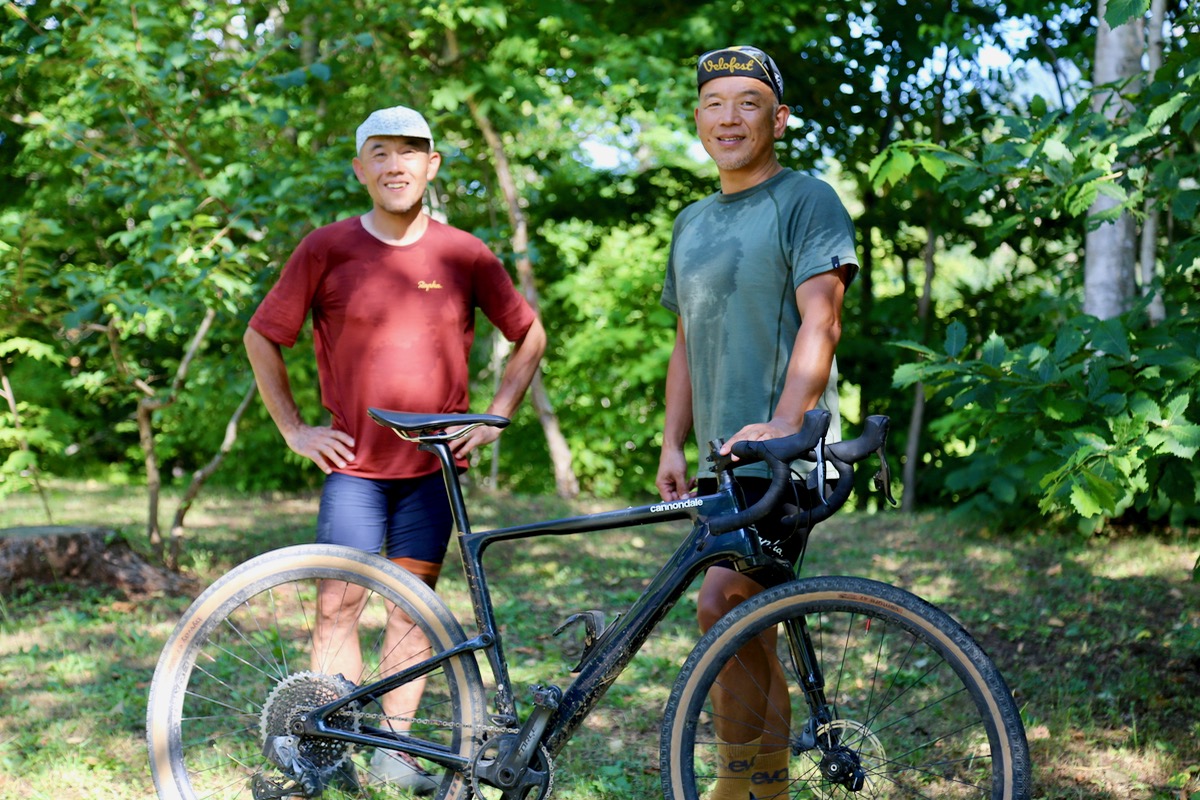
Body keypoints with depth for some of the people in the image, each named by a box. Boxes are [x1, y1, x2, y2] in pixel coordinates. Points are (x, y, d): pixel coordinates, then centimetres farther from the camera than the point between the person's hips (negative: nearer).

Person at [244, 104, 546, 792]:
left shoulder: (464, 255, 1)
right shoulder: (327, 250, -3)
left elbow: (530, 336, 12)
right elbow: (262, 339, 6)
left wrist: (495, 419, 4)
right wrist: (295, 431, 1)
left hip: (435, 463, 1)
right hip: (354, 462, -1)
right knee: (338, 606, -3)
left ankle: (394, 752, 16)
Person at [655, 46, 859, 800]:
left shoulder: (807, 200, -4)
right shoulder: (692, 223, 19)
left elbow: (819, 322, -15)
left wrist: (782, 424, -28)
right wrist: (672, 446, 12)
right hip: (723, 458, 8)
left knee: (723, 604, -19)